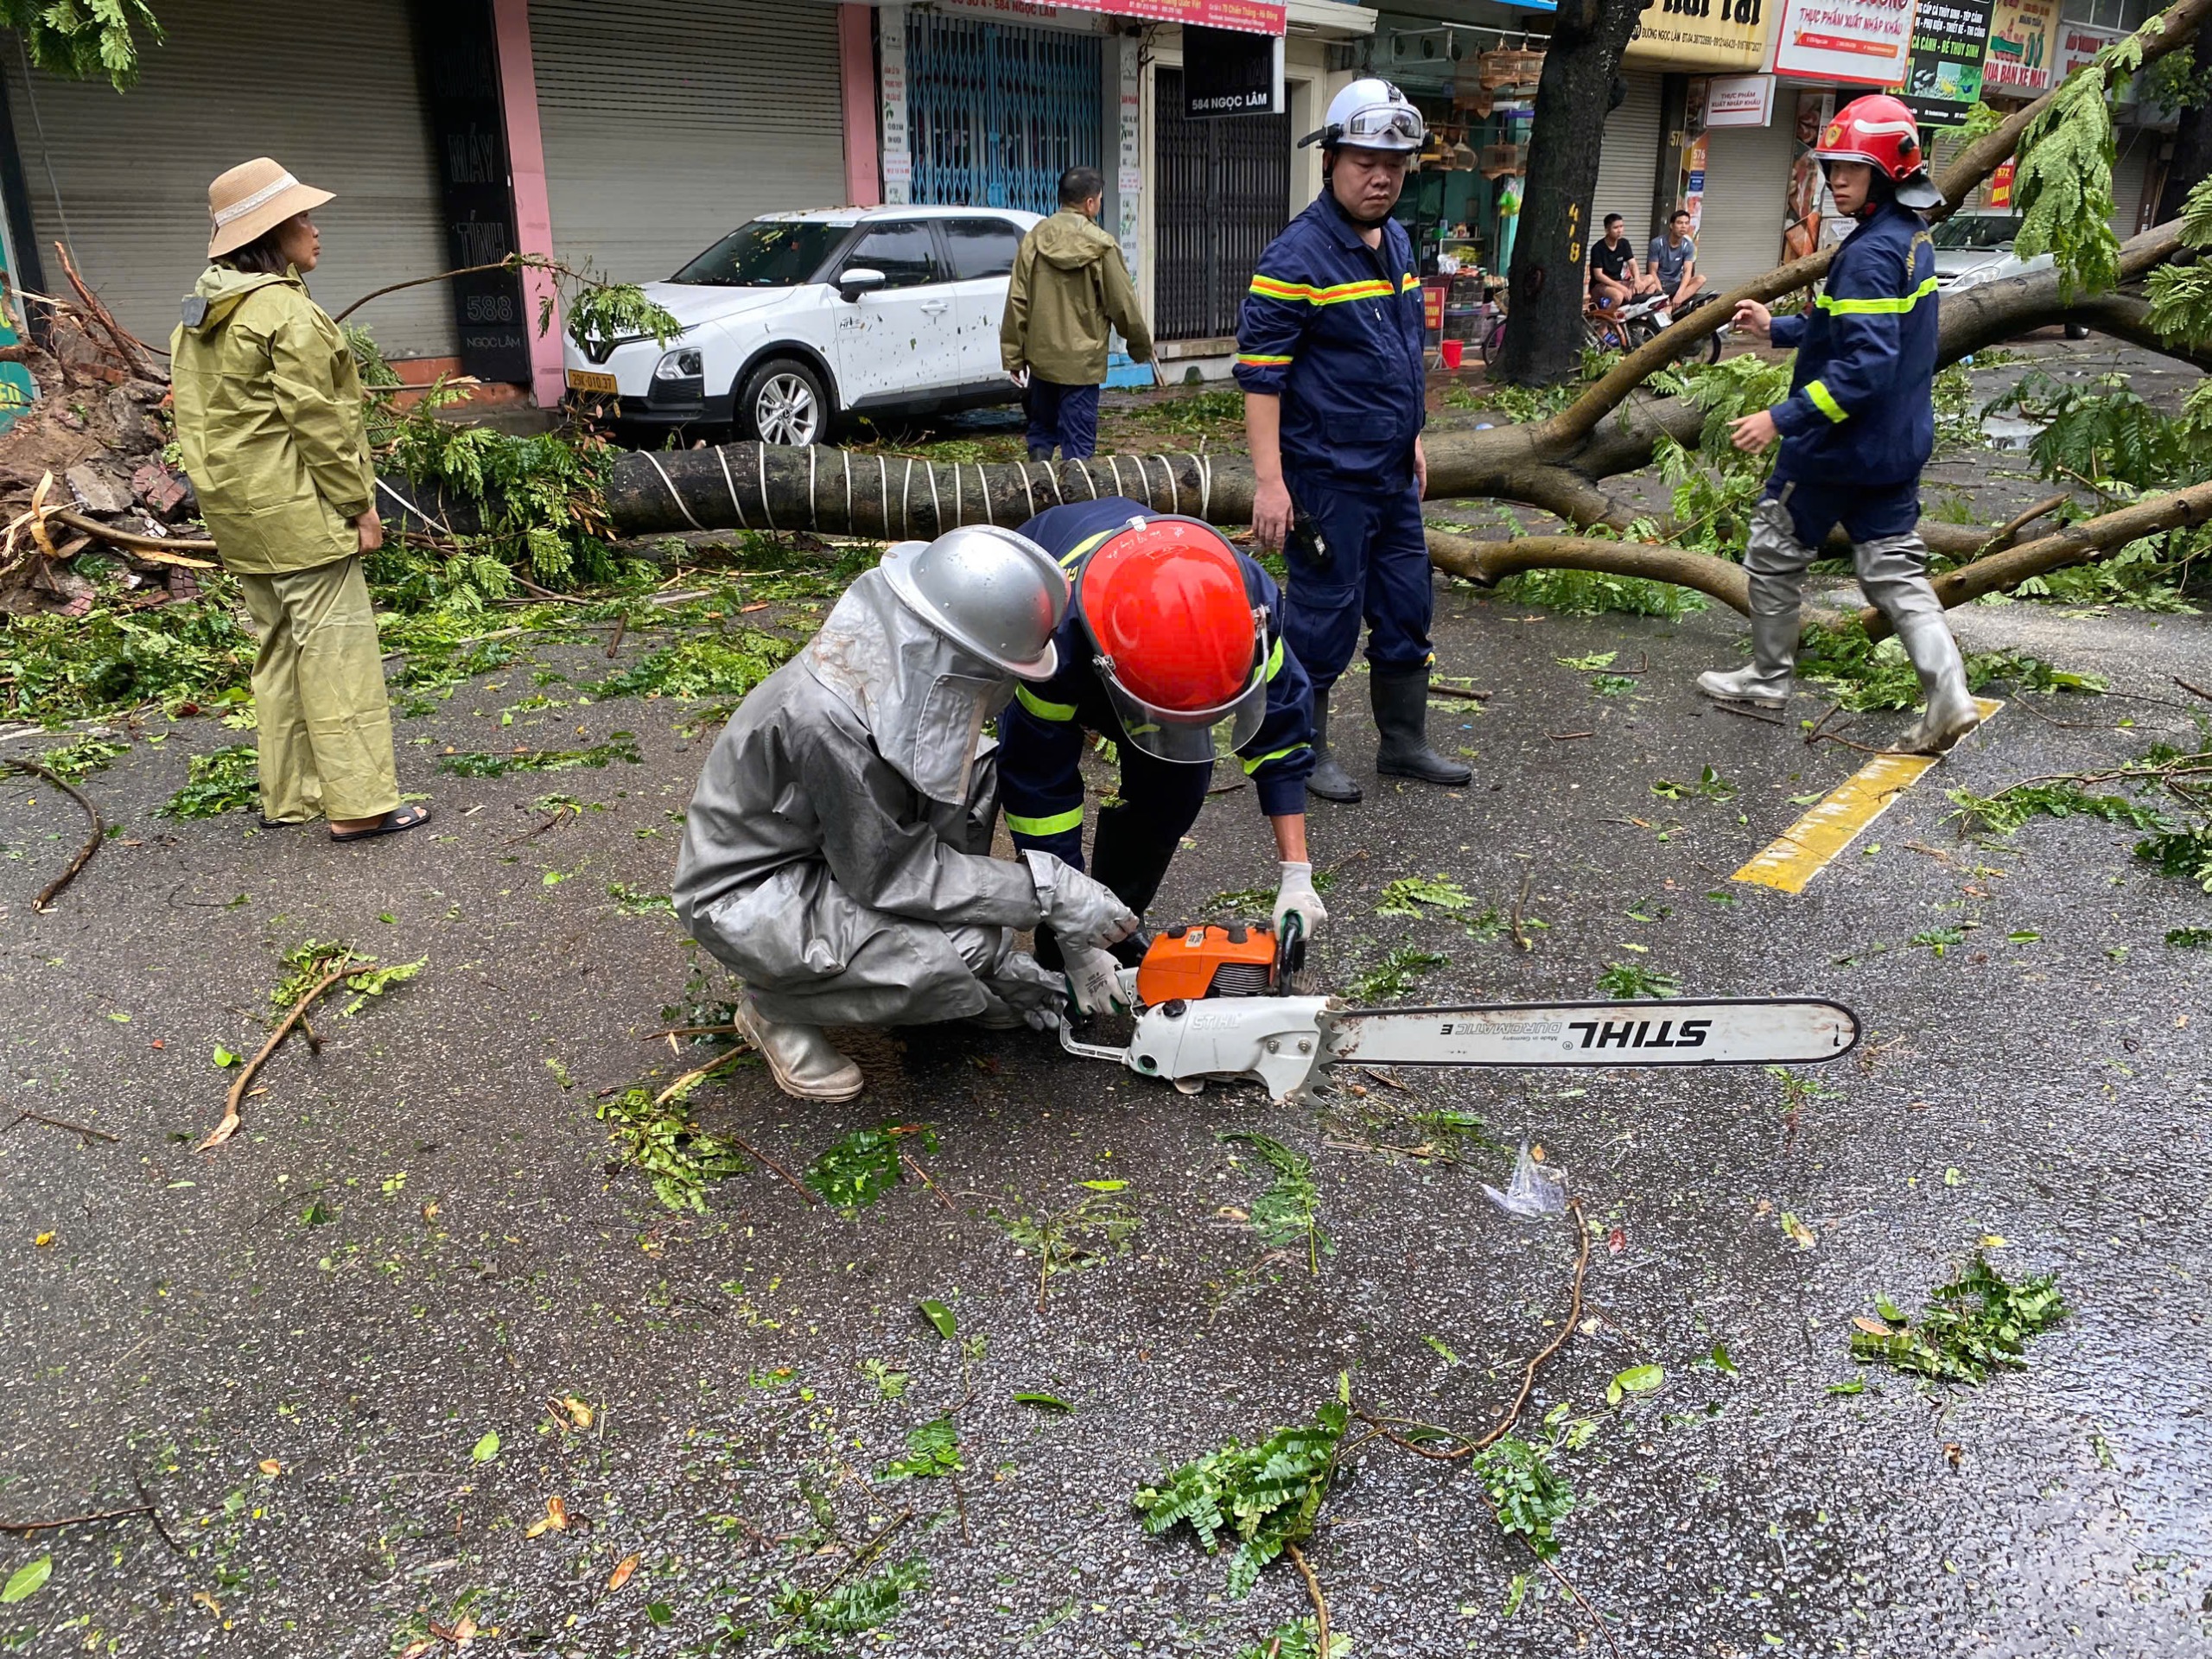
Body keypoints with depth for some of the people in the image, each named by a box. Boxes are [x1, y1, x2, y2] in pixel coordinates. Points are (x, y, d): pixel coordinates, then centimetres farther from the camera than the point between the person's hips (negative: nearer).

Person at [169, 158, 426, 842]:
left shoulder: (199, 315, 14)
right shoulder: (287, 311, -15)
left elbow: (196, 418, 16)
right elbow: (317, 422, -18)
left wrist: (230, 492, 19)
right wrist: (358, 503, -12)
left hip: (238, 514, 9)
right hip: (297, 510, -9)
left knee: (279, 651, 15)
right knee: (337, 651, -7)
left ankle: (287, 795, 21)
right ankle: (358, 803, -6)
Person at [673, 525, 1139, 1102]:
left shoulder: (900, 667, -13)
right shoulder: (830, 721, -37)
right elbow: (894, 873, -27)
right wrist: (1048, 894, -23)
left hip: (824, 842, 8)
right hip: (745, 897, -8)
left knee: (976, 767, -4)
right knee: (957, 954, -25)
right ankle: (775, 1007, 0)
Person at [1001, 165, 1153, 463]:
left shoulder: (1035, 239, 1)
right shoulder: (1101, 246, -10)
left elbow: (1017, 302, 1)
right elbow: (1123, 304, -4)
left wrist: (1013, 356, 7)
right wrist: (1142, 347, 11)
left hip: (1041, 356, 4)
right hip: (1081, 360, -4)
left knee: (1041, 429, 20)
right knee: (1078, 442, 1)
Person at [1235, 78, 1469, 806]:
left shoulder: (1397, 242, 11)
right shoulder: (1296, 256, -15)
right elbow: (1260, 374, -18)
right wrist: (1269, 479, -23)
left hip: (1394, 474, 8)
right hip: (1326, 479, -8)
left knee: (1406, 610, 14)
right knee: (1325, 616, 2)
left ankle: (1404, 743, 29)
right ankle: (1307, 750, 19)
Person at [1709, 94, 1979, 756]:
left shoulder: (1869, 254, -21)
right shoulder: (1913, 237, 10)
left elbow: (1865, 365, -28)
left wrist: (1782, 419, -27)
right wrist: (1777, 327, 22)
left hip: (1839, 446, -9)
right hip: (1898, 443, 9)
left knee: (1775, 553, 10)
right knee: (1894, 569, 9)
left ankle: (1767, 678, 22)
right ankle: (1948, 696, 2)